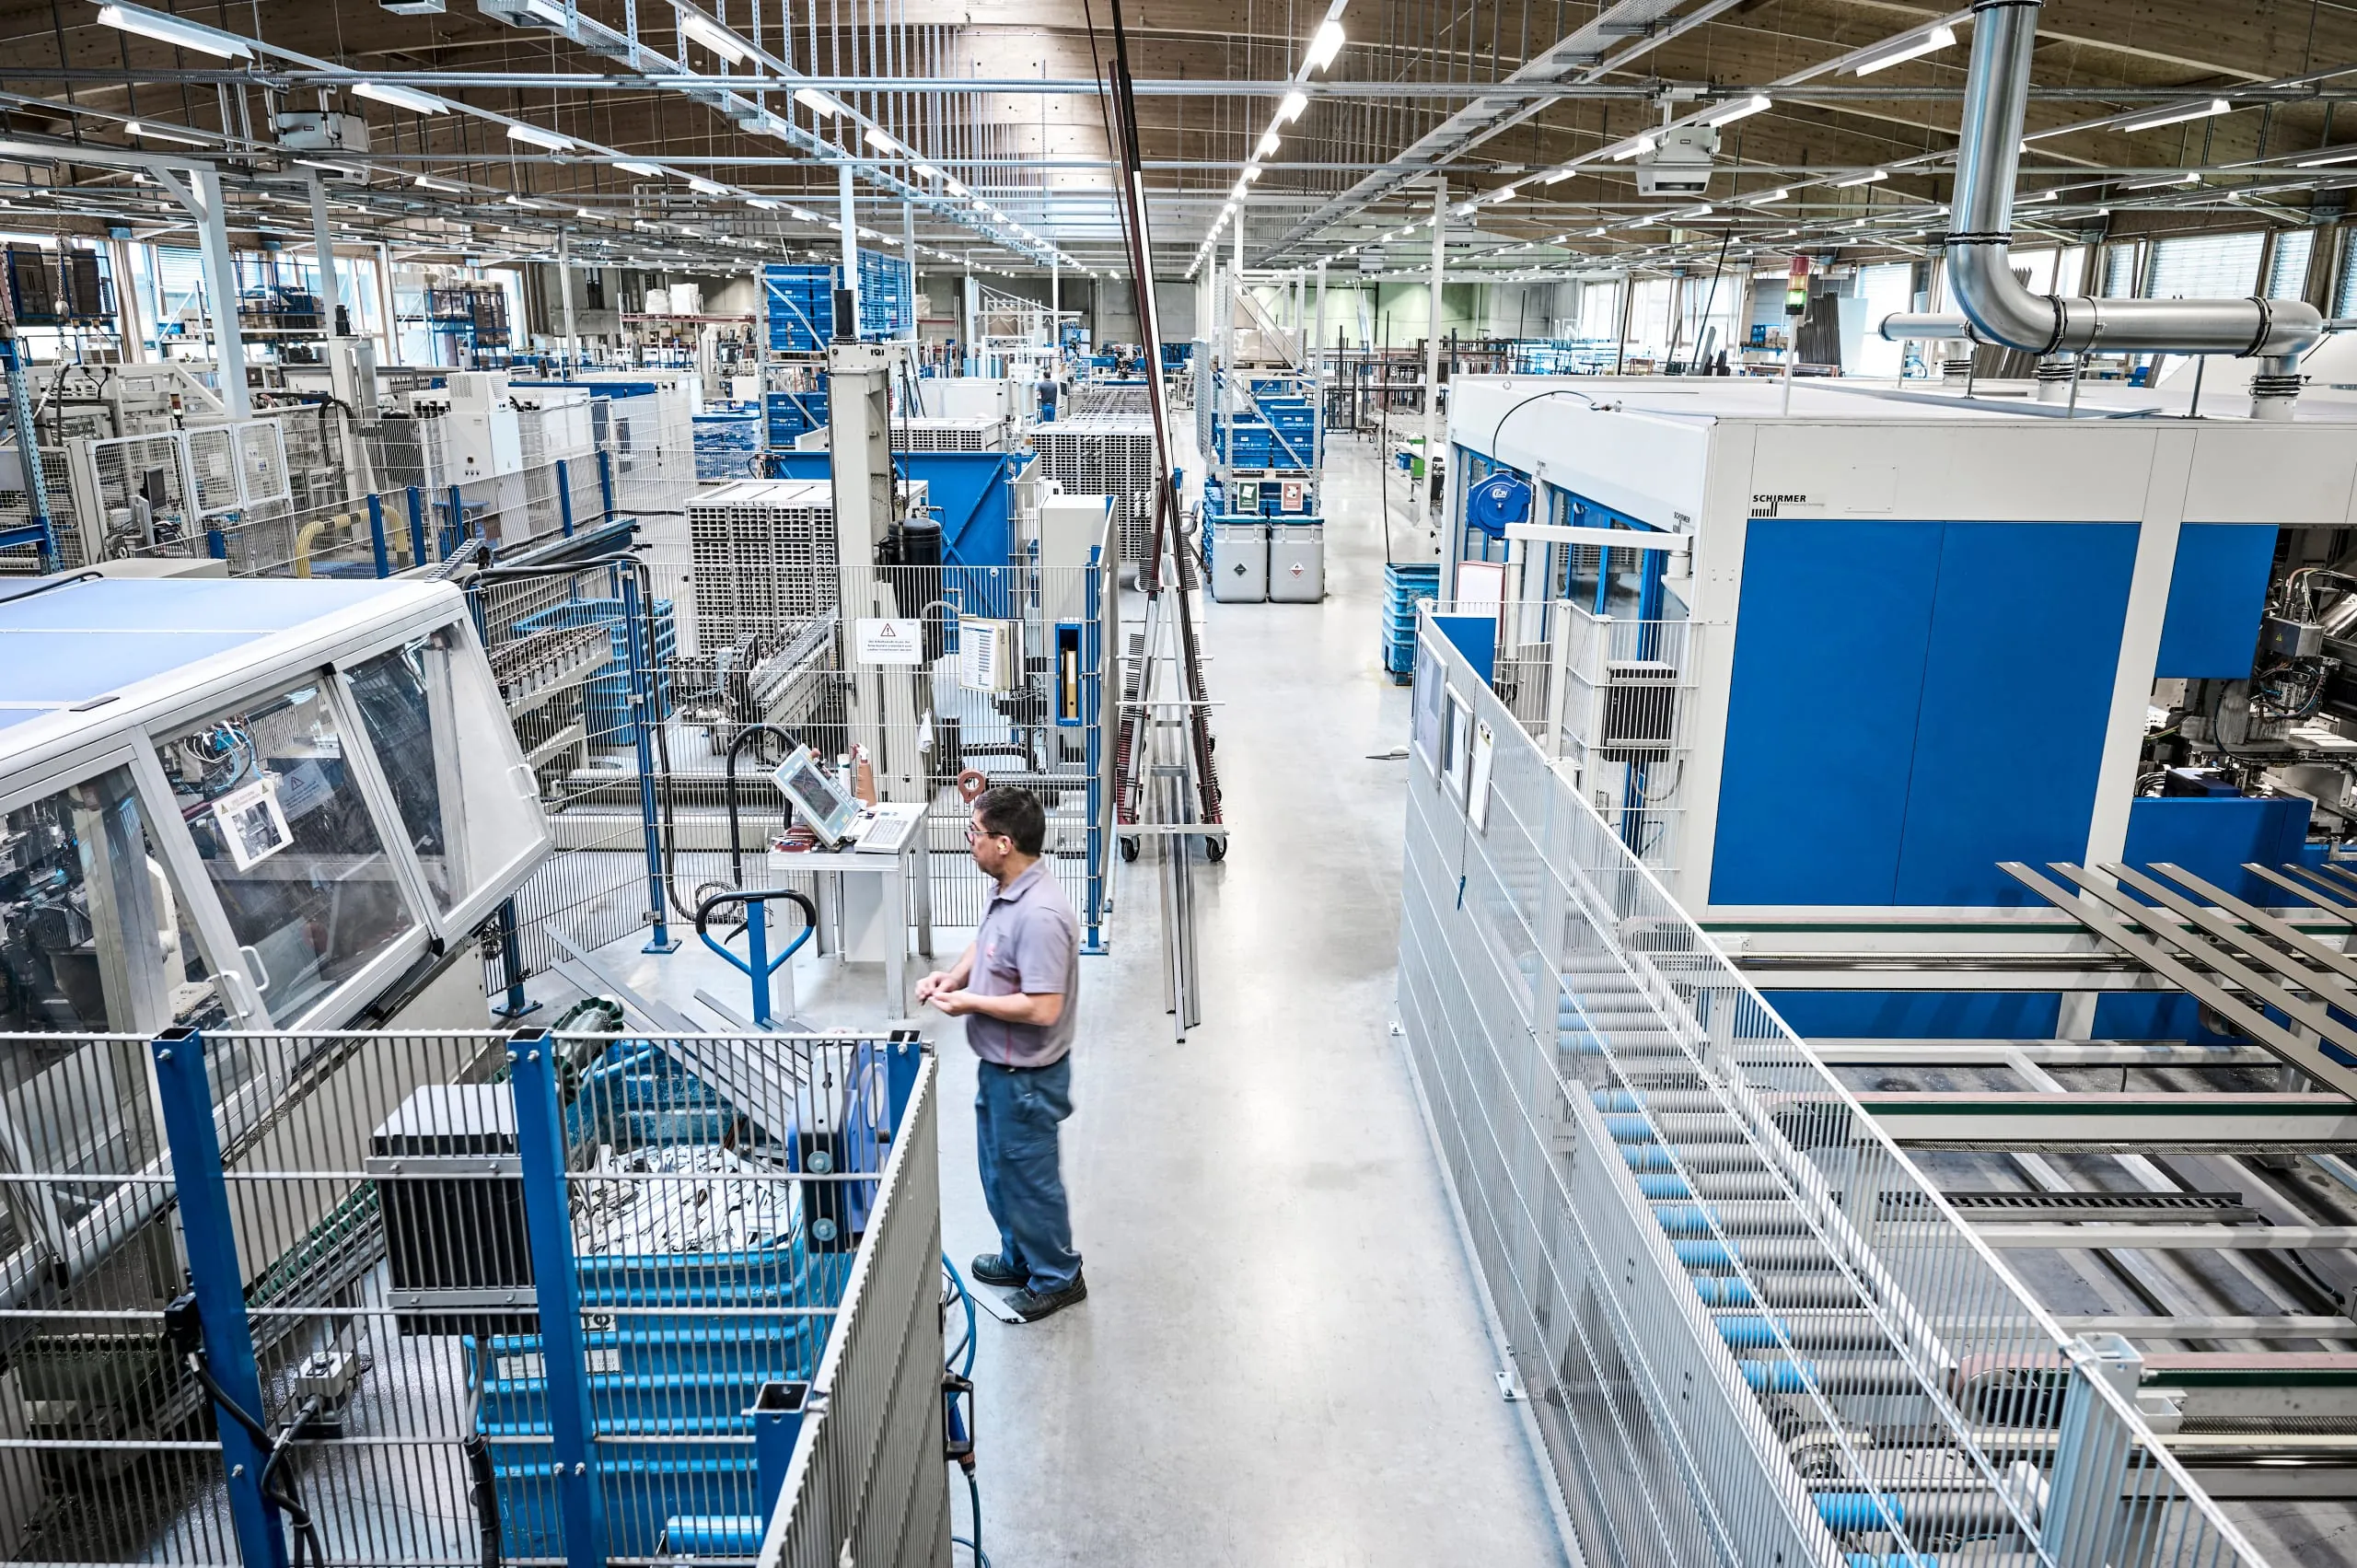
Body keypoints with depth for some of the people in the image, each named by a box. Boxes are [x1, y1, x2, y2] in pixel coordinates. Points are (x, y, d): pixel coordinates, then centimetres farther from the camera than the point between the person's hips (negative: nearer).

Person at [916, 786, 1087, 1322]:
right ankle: (1020, 1258, 46)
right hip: (999, 1064, 10)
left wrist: (970, 1002, -22)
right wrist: (952, 976, -1)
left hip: (1026, 1075, -10)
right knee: (998, 1169, 25)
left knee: (1029, 1176, 10)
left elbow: (1043, 1009, -32)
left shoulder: (1040, 914, -32)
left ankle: (1058, 1277, 31)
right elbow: (985, 945, 18)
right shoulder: (1007, 890, -1)